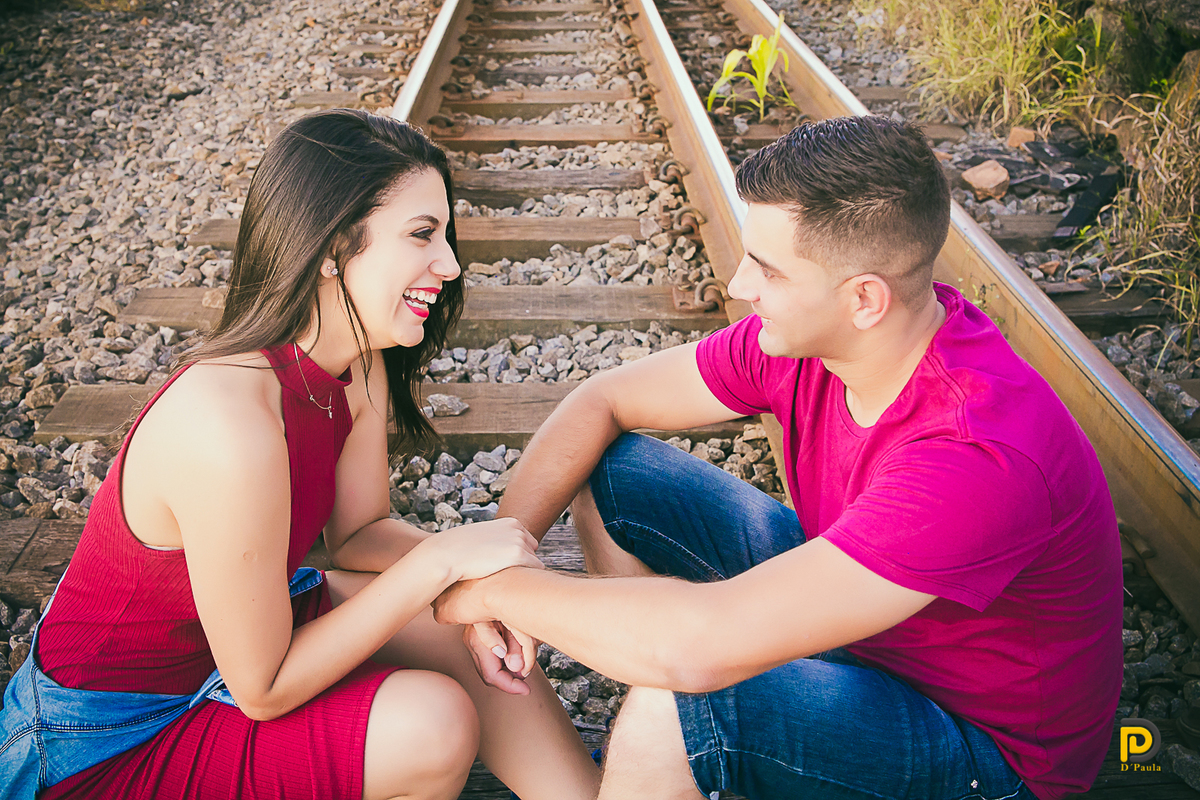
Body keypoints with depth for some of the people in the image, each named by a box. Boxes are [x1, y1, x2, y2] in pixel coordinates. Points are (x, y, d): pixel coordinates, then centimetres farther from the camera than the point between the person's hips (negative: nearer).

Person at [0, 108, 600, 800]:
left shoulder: (359, 363, -11)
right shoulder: (229, 426, -36)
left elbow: (360, 530, 2)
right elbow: (264, 688, -26)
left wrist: (474, 572, -16)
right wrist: (441, 559, -25)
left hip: (230, 627, 8)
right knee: (432, 723, -22)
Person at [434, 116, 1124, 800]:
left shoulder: (981, 458, -38)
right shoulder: (805, 331, -16)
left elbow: (700, 647, -43)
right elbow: (604, 401, -5)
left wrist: (494, 590, -29)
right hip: (856, 603, 7)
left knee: (672, 711, -33)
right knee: (607, 475, -1)